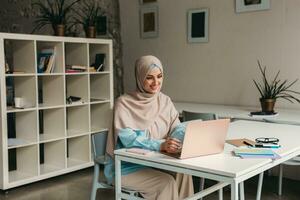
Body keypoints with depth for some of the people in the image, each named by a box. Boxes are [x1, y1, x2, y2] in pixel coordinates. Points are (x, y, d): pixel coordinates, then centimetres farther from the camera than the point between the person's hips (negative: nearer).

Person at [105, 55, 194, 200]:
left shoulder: (165, 101, 5)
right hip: (126, 167, -4)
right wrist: (160, 145, -38)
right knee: (167, 182, -25)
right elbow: (128, 139, -23)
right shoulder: (124, 103, -12)